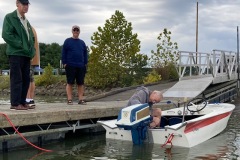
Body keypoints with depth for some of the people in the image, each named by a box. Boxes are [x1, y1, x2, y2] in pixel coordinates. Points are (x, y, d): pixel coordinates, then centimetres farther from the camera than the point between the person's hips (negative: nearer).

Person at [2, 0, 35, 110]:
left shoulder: (26, 21, 22)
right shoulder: (9, 17, -1)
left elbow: (31, 37, 28)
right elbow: (6, 35, -12)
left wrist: (31, 49, 10)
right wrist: (21, 45, -15)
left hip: (26, 54, 8)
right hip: (15, 53, -7)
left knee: (26, 79, 6)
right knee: (17, 78, -9)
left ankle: (22, 102, 12)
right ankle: (15, 103, -6)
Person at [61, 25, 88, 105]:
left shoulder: (82, 42, 15)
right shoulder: (67, 41, 4)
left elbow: (85, 54, 16)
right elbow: (63, 53, 0)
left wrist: (85, 63, 8)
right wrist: (64, 63, -7)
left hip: (81, 66, 4)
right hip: (70, 66, -4)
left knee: (81, 83, 4)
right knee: (70, 83, -1)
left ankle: (81, 99, 9)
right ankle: (69, 99, 3)